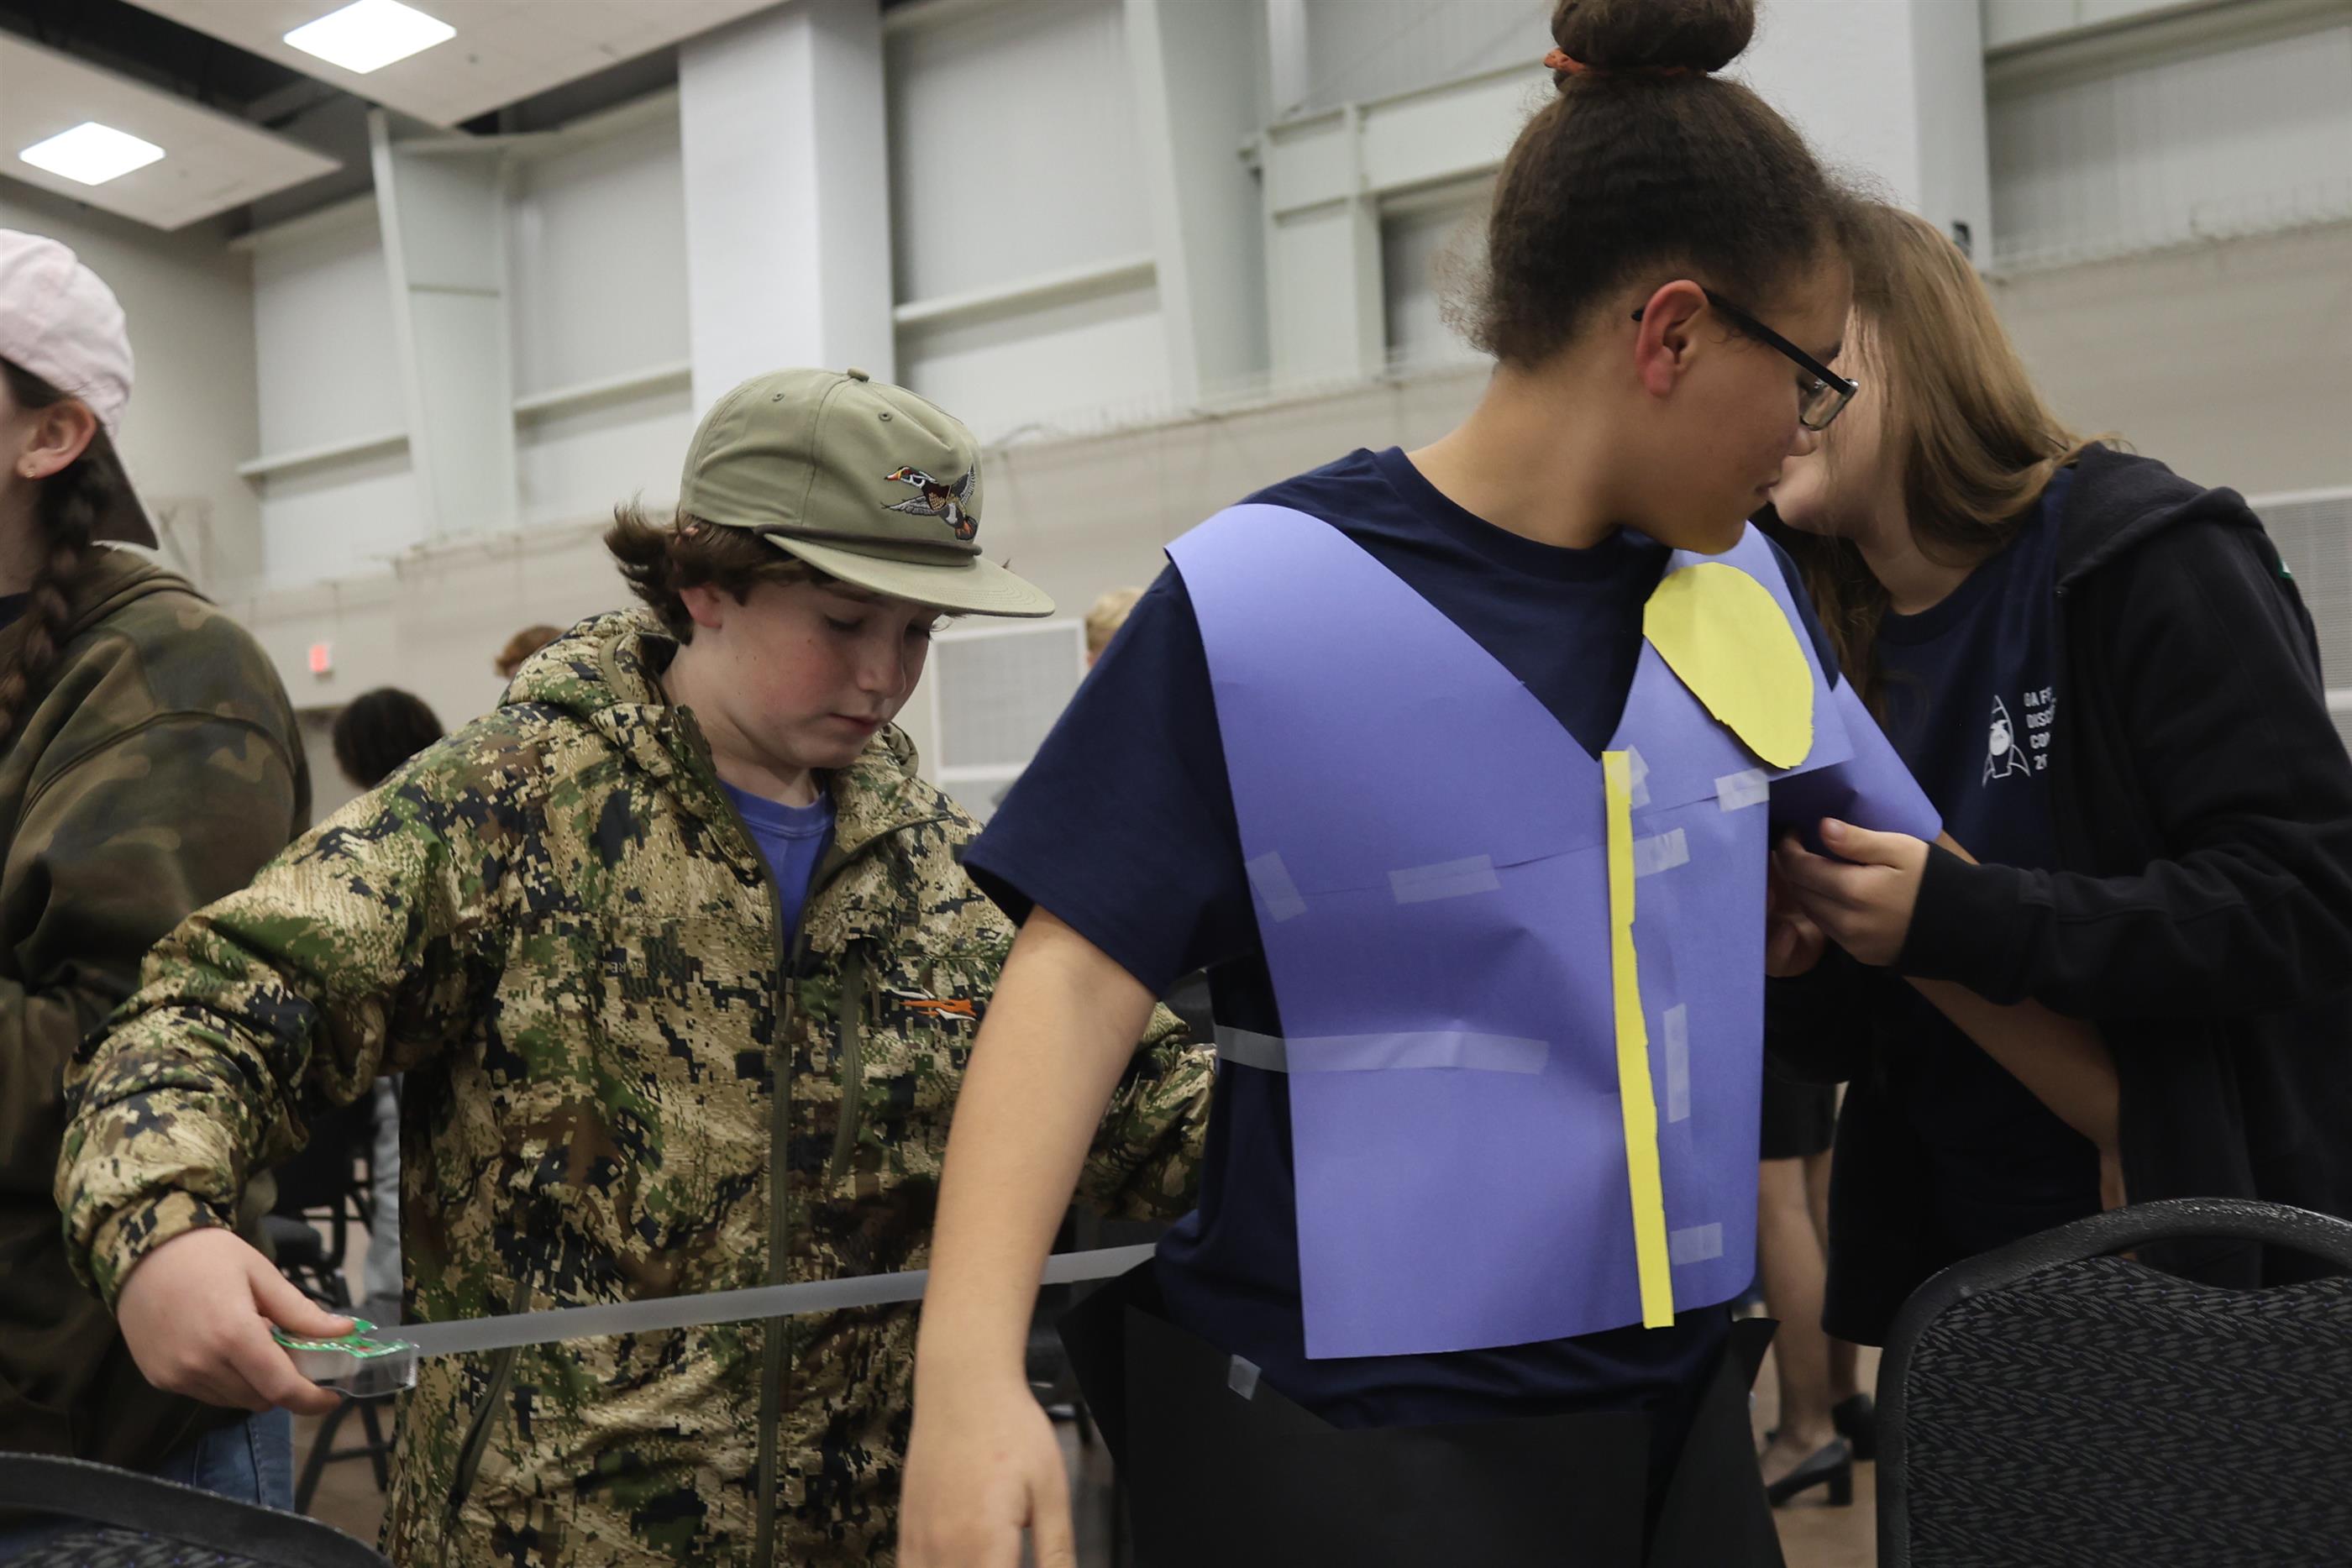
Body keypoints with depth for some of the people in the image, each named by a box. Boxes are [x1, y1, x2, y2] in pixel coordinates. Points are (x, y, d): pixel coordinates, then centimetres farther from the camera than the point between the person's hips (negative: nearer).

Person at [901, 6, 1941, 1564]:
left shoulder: (1742, 584, 3)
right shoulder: (1264, 604, -15)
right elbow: (1080, 969, -17)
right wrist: (973, 1365, -28)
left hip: (1676, 1398, 6)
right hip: (1345, 1437, -5)